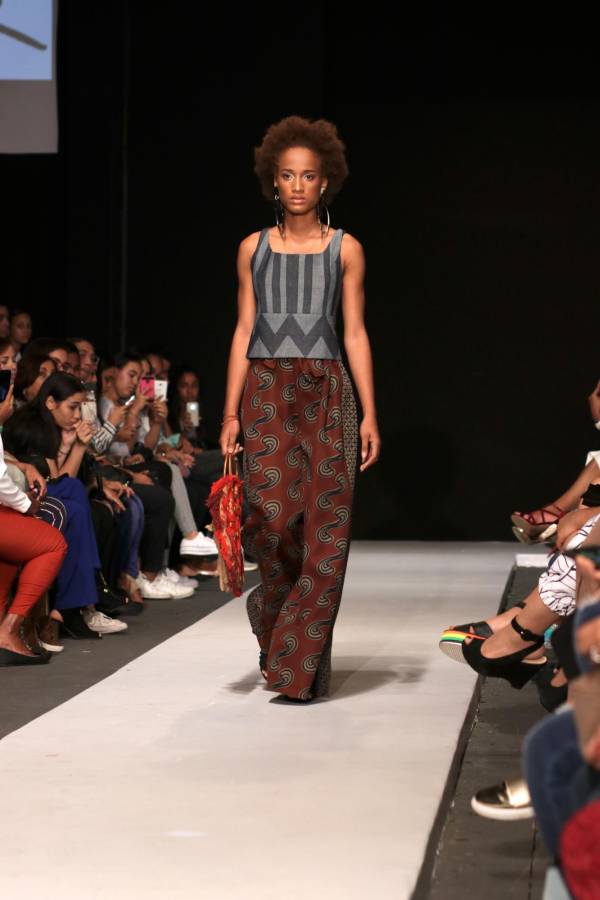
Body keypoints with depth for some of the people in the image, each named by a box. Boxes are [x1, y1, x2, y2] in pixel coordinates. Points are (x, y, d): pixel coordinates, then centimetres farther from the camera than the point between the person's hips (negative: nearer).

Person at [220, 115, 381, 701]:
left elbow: (355, 333, 4)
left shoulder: (345, 249, 6)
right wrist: (231, 413, 2)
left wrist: (369, 414, -3)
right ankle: (273, 606, 19)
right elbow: (244, 331, 8)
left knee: (326, 525, -6)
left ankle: (302, 663, 1)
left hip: (325, 391, -1)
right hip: (267, 390, 1)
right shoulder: (254, 248, 9)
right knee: (271, 512, -12)